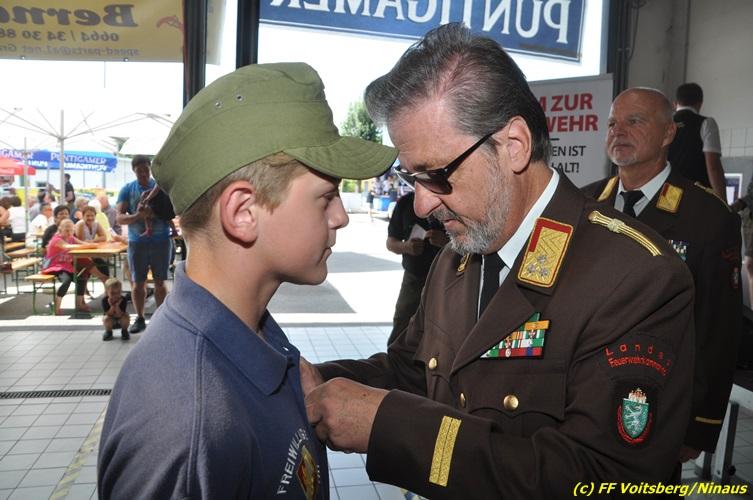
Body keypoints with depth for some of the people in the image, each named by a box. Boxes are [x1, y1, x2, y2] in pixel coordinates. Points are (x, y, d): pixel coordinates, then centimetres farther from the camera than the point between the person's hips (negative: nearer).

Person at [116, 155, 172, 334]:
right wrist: (136, 216, -24)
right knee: (138, 283, 6)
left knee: (160, 282, 5)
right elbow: (120, 218, -4)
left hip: (161, 240, -1)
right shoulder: (127, 189, 4)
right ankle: (140, 318, 18)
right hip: (137, 242, 1)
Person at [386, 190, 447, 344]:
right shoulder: (406, 202, 6)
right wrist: (405, 246, -12)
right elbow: (391, 242, 11)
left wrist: (447, 241, -22)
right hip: (413, 278, 3)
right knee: (399, 337, 1)